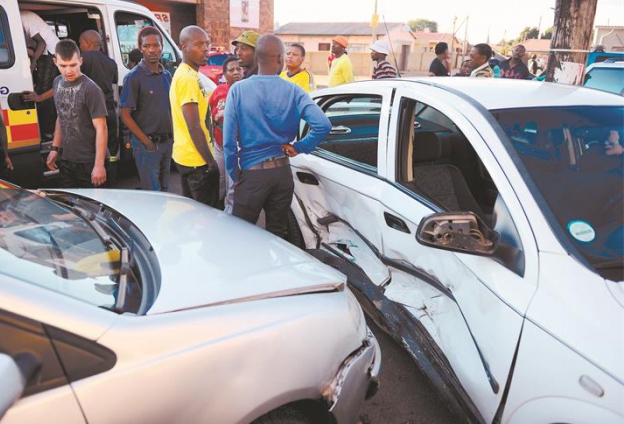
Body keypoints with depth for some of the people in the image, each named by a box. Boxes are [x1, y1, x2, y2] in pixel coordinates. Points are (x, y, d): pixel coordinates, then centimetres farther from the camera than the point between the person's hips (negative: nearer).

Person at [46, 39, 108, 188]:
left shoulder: (91, 89, -16)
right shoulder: (58, 83, 5)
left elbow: (100, 128, -18)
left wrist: (99, 165, -21)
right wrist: (55, 148, 14)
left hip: (89, 162, -6)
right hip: (66, 160, 7)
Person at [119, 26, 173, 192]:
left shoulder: (166, 75, 9)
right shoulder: (134, 77, -10)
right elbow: (125, 115, -11)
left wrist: (172, 136, 6)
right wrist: (147, 141, -16)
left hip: (167, 142, 6)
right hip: (147, 144, -6)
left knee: (164, 189, 16)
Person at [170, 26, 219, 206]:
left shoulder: (187, 74, 13)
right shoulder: (188, 78, -19)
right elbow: (194, 127, -23)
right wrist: (211, 162, -18)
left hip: (186, 156, 10)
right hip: (197, 159, -10)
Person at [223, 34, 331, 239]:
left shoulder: (238, 90, -7)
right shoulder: (293, 91, -4)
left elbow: (229, 140, -10)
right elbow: (323, 124, -15)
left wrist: (235, 175, 1)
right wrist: (299, 147, -2)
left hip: (251, 173, -2)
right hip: (282, 171, 2)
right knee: (277, 233, 16)